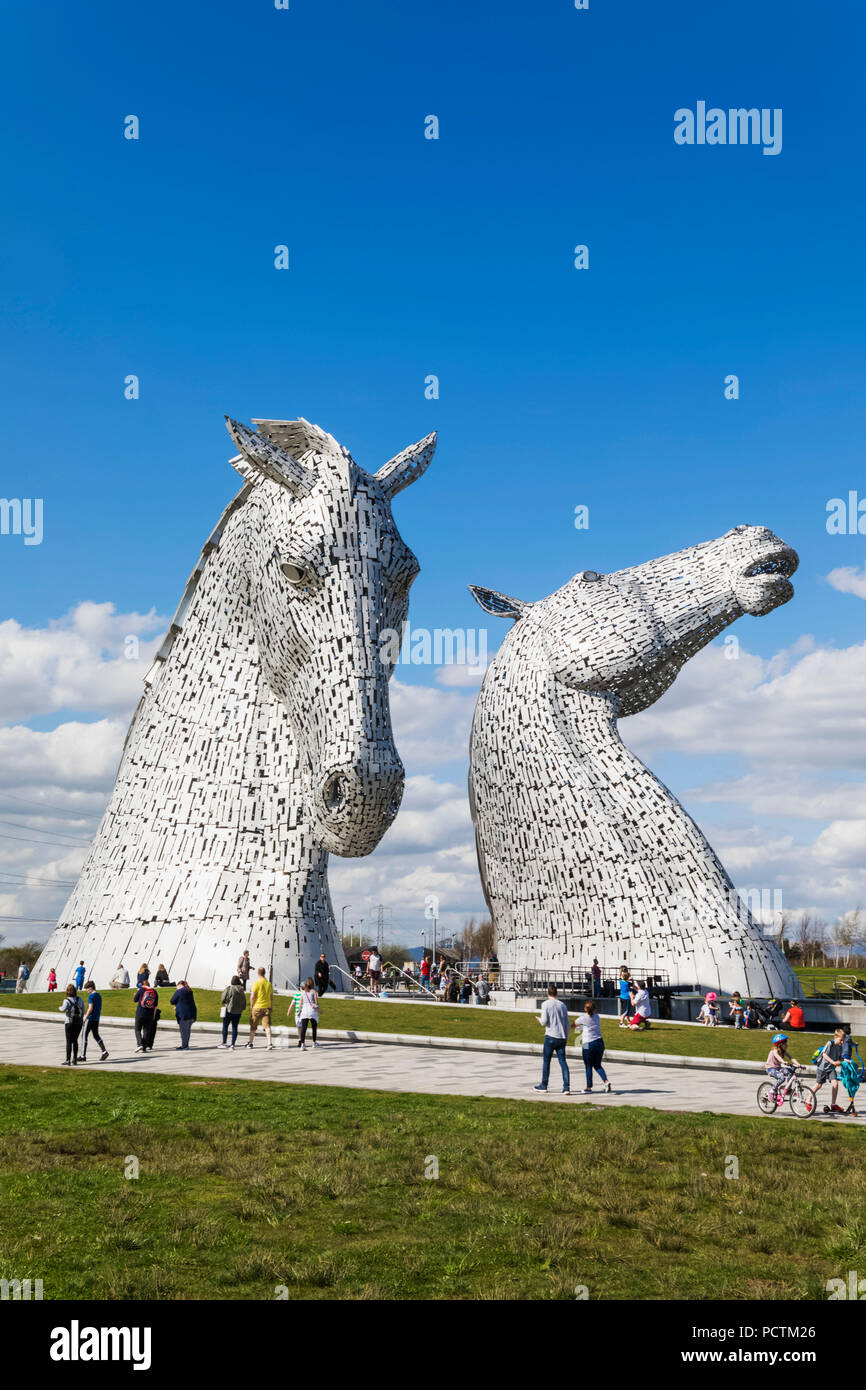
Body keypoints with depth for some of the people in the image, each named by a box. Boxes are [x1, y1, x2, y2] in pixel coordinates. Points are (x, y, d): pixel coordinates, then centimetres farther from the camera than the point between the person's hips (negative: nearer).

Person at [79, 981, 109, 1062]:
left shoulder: (91, 996, -14)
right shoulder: (99, 995, 12)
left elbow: (90, 1008, -21)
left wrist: (85, 1017, -11)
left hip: (90, 1019, -8)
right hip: (97, 1019, 8)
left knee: (84, 1036, 0)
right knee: (96, 1036, 15)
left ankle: (83, 1056, 1)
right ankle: (104, 1051, 1)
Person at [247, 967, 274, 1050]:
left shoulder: (257, 983, -8)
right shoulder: (269, 984, 7)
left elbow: (252, 997, -11)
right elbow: (272, 998, 11)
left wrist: (251, 1006, 1)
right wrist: (271, 1007, 19)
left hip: (257, 1007, -3)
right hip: (267, 1007, 3)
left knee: (253, 1027, 12)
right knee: (267, 1026, -3)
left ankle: (250, 1043, 23)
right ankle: (270, 1043, -18)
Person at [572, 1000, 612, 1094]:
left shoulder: (583, 1018, -10)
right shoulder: (597, 1017, 6)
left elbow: (573, 1025, 4)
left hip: (588, 1045, -5)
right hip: (600, 1043, 5)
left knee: (588, 1066, 7)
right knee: (597, 1065, 15)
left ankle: (588, 1087, 14)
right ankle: (606, 1081, -4)